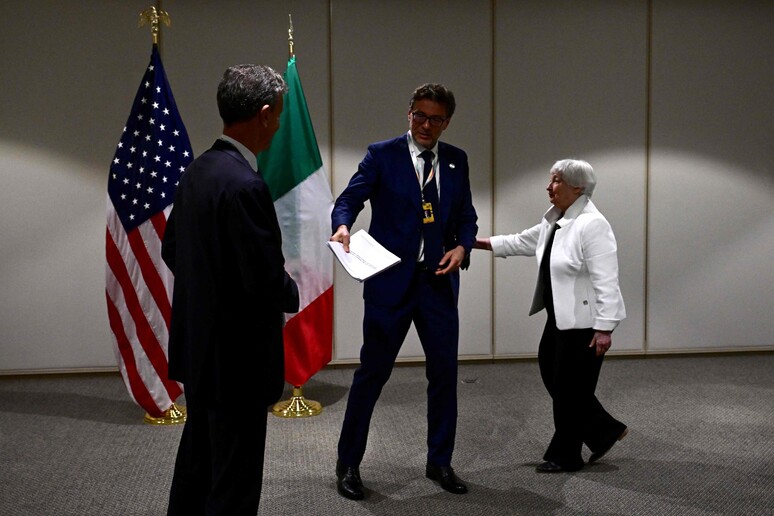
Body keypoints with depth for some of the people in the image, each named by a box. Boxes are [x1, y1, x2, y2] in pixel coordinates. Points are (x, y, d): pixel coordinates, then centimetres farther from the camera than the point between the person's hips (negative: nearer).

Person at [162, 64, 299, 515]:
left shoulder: (198, 171, 5)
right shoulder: (245, 184, -24)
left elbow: (172, 250, 15)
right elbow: (267, 280, -24)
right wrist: (293, 291, -3)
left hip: (198, 346, 10)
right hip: (237, 358, -9)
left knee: (197, 461, 22)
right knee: (234, 479, 3)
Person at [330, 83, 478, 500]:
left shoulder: (456, 160, 10)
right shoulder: (382, 155, -2)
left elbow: (466, 215, 13)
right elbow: (349, 198, -9)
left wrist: (462, 247, -6)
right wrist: (343, 226, -30)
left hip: (439, 280, 4)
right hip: (392, 280, -4)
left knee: (444, 372, 9)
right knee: (372, 372, 2)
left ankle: (440, 462, 26)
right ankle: (348, 463, 17)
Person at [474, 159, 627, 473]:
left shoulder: (592, 225, -20)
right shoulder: (556, 220, 9)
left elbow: (605, 281, -23)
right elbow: (523, 242, 20)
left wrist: (604, 328, -25)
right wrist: (479, 243, 18)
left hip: (584, 320, -10)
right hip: (561, 317, 10)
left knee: (570, 387, 1)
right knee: (553, 374, 14)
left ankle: (565, 456, 15)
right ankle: (605, 431, 24)